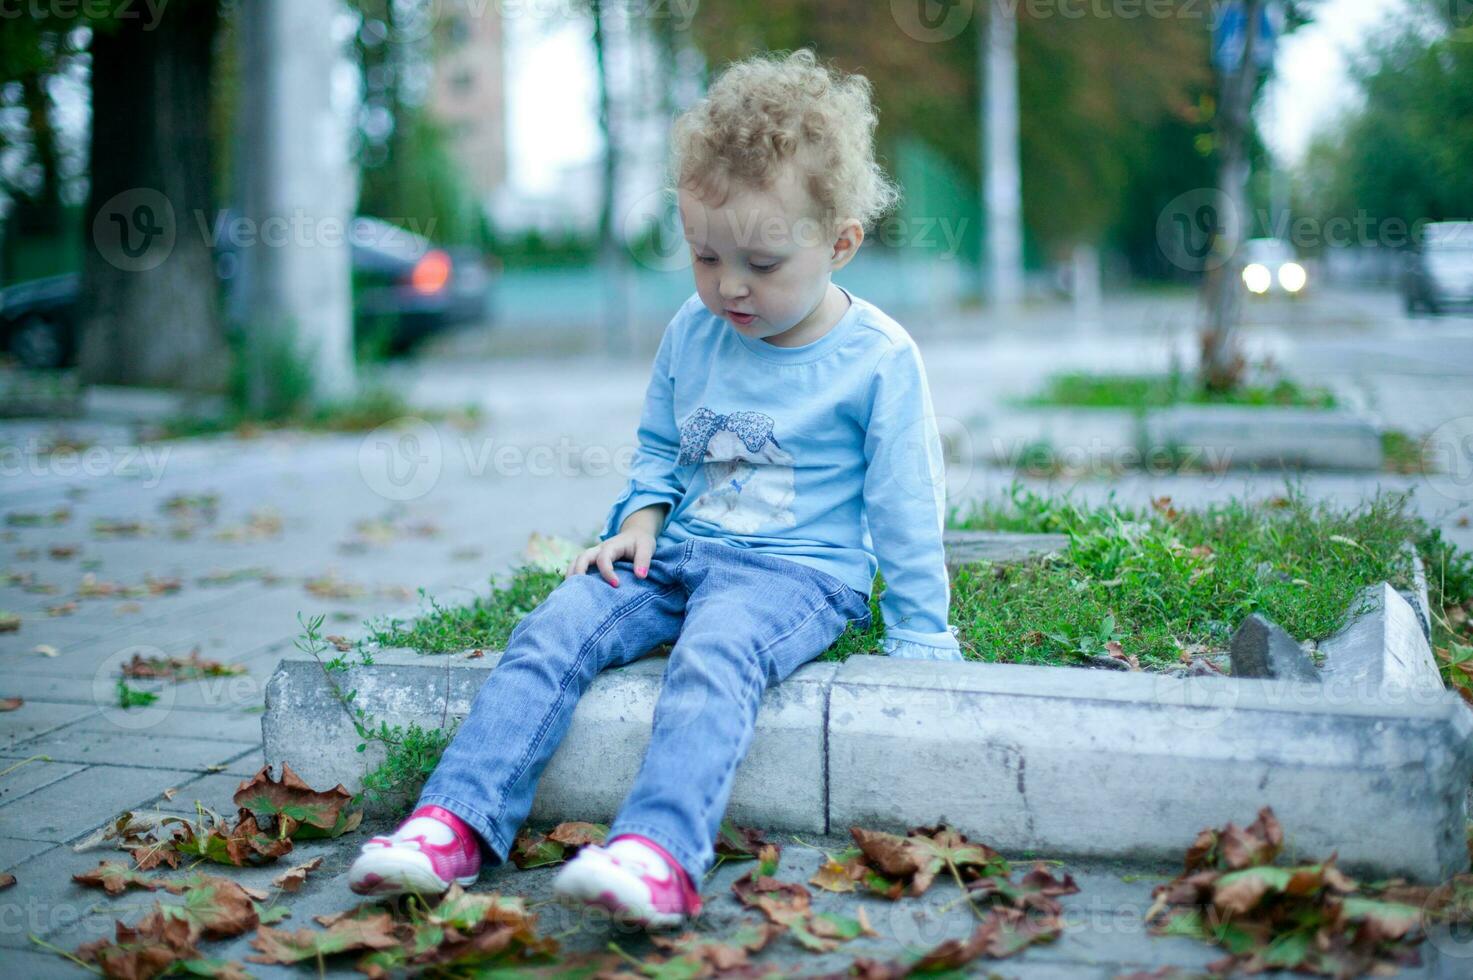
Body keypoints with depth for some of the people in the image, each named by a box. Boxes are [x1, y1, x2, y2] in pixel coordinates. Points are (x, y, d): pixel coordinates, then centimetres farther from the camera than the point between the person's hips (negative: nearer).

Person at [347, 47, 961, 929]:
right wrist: (642, 517, 2)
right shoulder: (691, 334, 7)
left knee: (714, 655, -36)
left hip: (800, 574, -5)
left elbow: (906, 511, -2)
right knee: (553, 630, -18)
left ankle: (659, 852, -52)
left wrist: (921, 644, 0)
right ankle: (458, 824, -24)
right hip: (678, 554, 5)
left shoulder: (879, 359, -7)